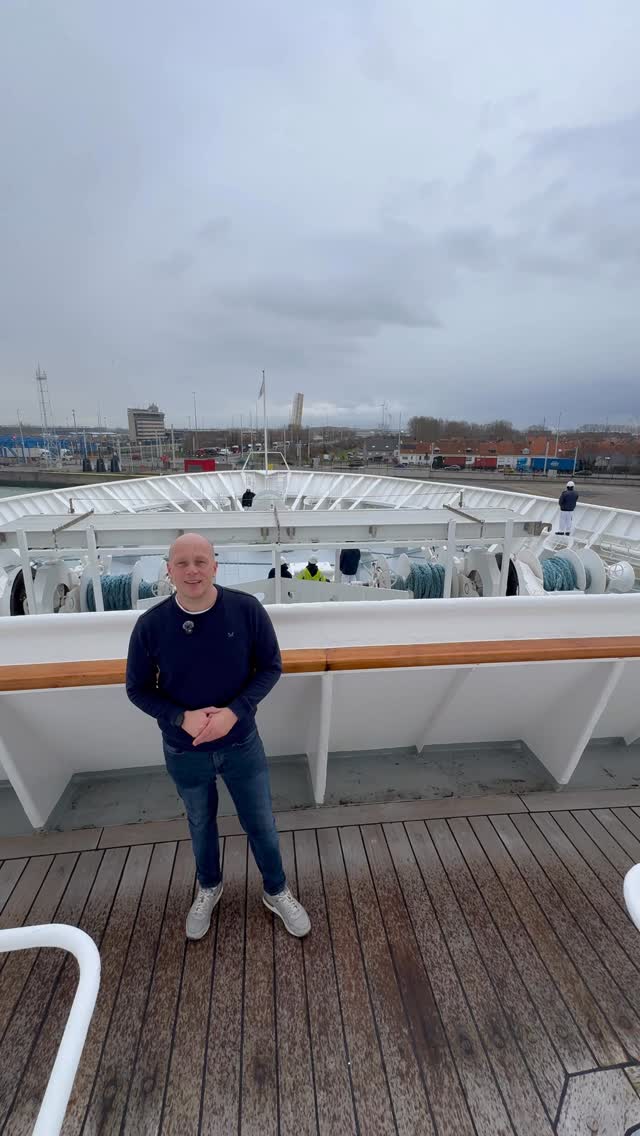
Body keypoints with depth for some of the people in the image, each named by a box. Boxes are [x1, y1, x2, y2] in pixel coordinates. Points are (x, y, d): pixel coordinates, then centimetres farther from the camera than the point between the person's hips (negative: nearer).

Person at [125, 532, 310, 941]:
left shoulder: (247, 609, -20)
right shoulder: (151, 624, -18)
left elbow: (270, 666, -10)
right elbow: (138, 689, -6)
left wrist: (234, 711, -22)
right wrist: (181, 717, -22)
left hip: (242, 743, 0)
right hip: (184, 751, 1)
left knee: (262, 824, 18)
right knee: (201, 825, 27)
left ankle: (277, 891, 49)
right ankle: (209, 888, 58)